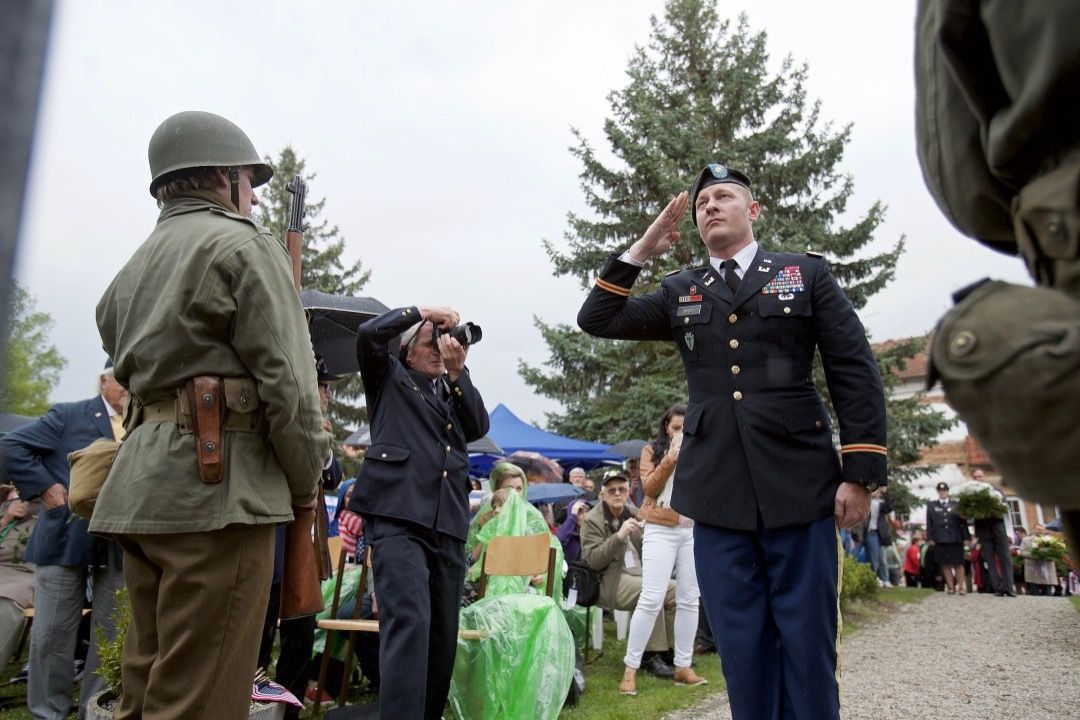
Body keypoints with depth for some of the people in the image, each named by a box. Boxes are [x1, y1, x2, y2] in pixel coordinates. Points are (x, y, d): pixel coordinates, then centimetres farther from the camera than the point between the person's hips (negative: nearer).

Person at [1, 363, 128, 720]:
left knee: (111, 634, 9)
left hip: (121, 545, 3)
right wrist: (45, 487, -9)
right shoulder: (68, 415, -1)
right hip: (66, 539, -3)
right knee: (52, 633, 8)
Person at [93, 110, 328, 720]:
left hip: (142, 482, 9)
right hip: (217, 484, -9)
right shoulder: (242, 244, -4)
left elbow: (135, 371, 19)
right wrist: (307, 483, -1)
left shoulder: (135, 268, 23)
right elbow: (288, 380, -11)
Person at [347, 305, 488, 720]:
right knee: (409, 621, -20)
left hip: (448, 525, 5)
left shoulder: (451, 390, 24)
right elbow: (368, 335, -3)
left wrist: (457, 372, 0)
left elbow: (479, 427, 8)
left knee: (443, 633, 9)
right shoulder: (390, 377, 13)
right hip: (397, 518, -5)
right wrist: (423, 311, 2)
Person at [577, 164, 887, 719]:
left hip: (799, 486, -1)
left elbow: (855, 373, 4)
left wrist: (860, 473, -5)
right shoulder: (680, 293, 16)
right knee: (742, 650, 9)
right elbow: (597, 320, 9)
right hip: (717, 492, 2)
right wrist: (641, 251, 2)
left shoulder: (807, 273, 10)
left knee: (808, 644, 5)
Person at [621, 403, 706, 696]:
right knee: (651, 600, -7)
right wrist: (670, 459, -17)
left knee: (689, 601, 7)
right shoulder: (652, 450, 4)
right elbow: (649, 488, -7)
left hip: (695, 531, 4)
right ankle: (630, 668, 0)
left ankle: (683, 667, 17)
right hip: (661, 531, -3)